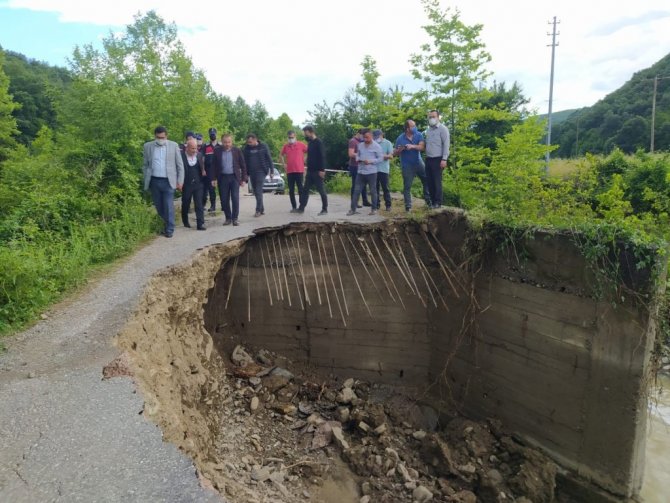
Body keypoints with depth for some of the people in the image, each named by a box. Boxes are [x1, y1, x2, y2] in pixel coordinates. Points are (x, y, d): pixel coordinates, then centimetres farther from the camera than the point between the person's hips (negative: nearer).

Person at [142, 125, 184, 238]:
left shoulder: (174, 146, 0)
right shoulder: (148, 146, 5)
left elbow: (180, 165, 2)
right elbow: (145, 165, 10)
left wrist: (180, 181, -2)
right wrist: (146, 180, 5)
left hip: (168, 181, -3)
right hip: (154, 181, 3)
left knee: (168, 206, -5)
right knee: (158, 206, 11)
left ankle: (169, 230, 3)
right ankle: (166, 224, 29)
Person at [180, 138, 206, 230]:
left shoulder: (199, 155, 3)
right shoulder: (181, 156, -10)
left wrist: (203, 171, 0)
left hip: (198, 184, 2)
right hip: (186, 185, -2)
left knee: (199, 204, -4)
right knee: (185, 204, 12)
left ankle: (200, 224, -3)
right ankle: (185, 222, 33)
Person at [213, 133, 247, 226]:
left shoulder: (237, 151, 0)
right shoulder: (217, 151, 2)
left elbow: (243, 165, 3)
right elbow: (214, 165, 7)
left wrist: (244, 179, -1)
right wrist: (214, 178, 1)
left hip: (234, 177, -1)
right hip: (222, 177, 1)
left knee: (235, 199, -5)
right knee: (224, 200, 4)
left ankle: (235, 218, 5)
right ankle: (228, 218, 17)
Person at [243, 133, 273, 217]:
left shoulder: (263, 147, -3)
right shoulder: (247, 148, 4)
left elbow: (269, 159, 1)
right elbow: (245, 161, 8)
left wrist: (271, 170, -2)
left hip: (261, 171, -4)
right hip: (251, 172, 4)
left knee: (259, 191, -11)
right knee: (255, 191, 8)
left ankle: (258, 210, -7)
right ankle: (262, 209, 18)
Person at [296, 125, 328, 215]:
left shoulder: (318, 142, -10)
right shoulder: (310, 142, 15)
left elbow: (322, 156, -16)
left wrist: (322, 170, -21)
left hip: (317, 171, -8)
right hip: (310, 171, 8)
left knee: (321, 190, -1)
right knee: (305, 190, 8)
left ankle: (325, 209, 6)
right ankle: (301, 208, 12)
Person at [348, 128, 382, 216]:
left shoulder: (376, 146, -5)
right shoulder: (360, 145, 11)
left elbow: (381, 158, -7)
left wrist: (370, 161, -18)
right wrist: (357, 159, -2)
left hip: (371, 172, -4)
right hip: (360, 172, 5)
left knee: (373, 191, 4)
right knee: (356, 190, 2)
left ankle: (374, 209, 15)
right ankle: (353, 209, 6)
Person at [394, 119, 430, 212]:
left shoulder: (419, 135, -3)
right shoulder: (400, 139, -9)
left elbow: (422, 147, -16)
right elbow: (395, 153, -3)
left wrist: (412, 146, -32)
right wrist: (399, 150, -25)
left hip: (418, 163, 3)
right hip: (407, 165, -3)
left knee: (426, 180, 8)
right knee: (407, 186, -3)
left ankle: (428, 199, 25)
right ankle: (408, 205, 4)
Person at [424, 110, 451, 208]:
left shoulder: (442, 128, -5)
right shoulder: (428, 130, 16)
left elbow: (446, 144, -10)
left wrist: (444, 159, -17)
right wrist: (426, 157, 11)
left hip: (438, 159, -7)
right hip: (428, 159, 7)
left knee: (437, 181, -5)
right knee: (429, 181, 7)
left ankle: (438, 202, 0)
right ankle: (432, 200, 16)